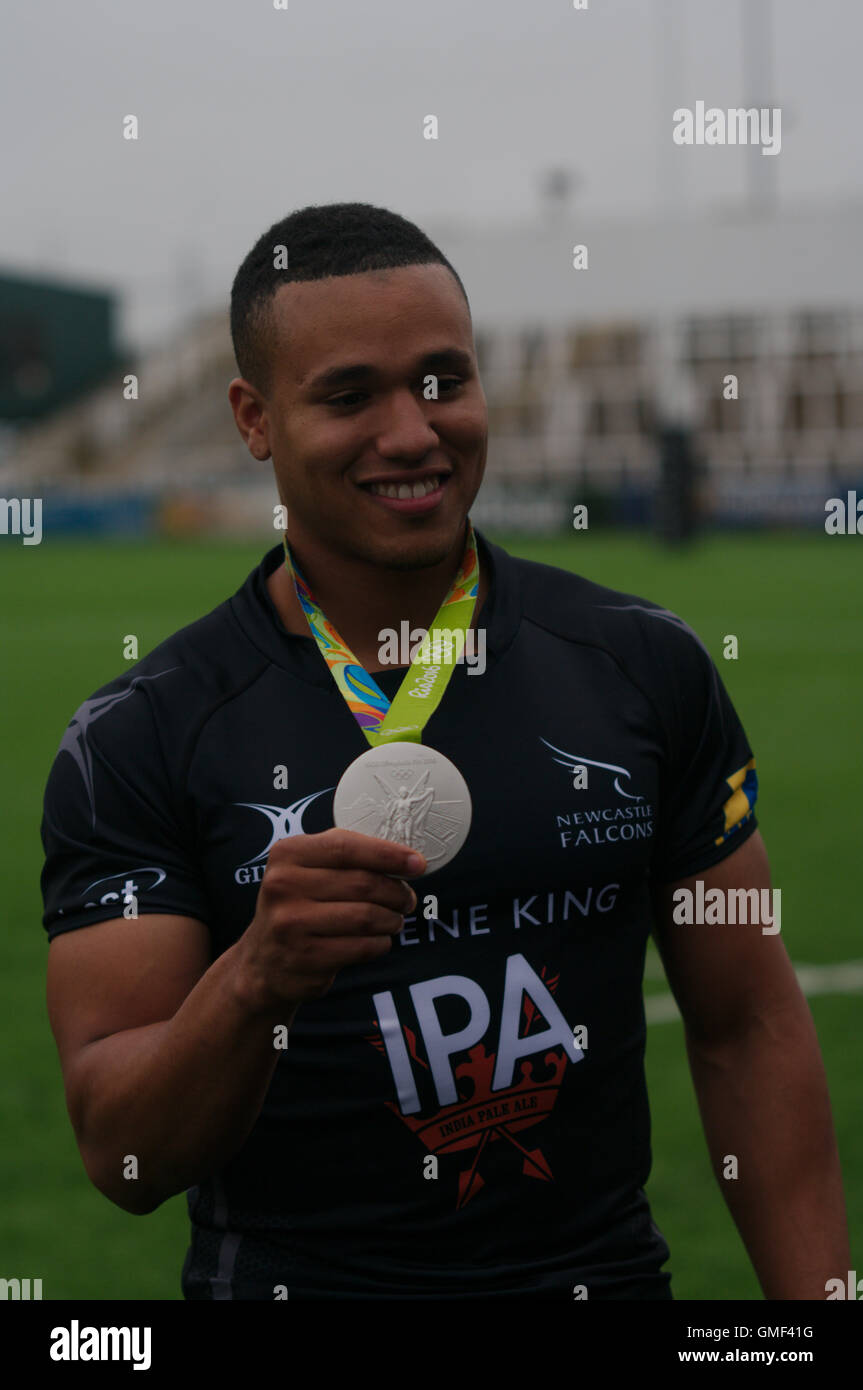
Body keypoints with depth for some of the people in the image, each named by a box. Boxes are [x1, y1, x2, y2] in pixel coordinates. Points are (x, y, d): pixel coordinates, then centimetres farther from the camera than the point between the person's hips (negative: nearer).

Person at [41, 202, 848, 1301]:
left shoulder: (643, 666, -1)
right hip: (288, 1277, -2)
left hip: (605, 1275, 2)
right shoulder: (137, 741, -10)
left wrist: (814, 1296, -7)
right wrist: (255, 980, -32)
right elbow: (121, 1157, -14)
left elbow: (747, 1030, 2)